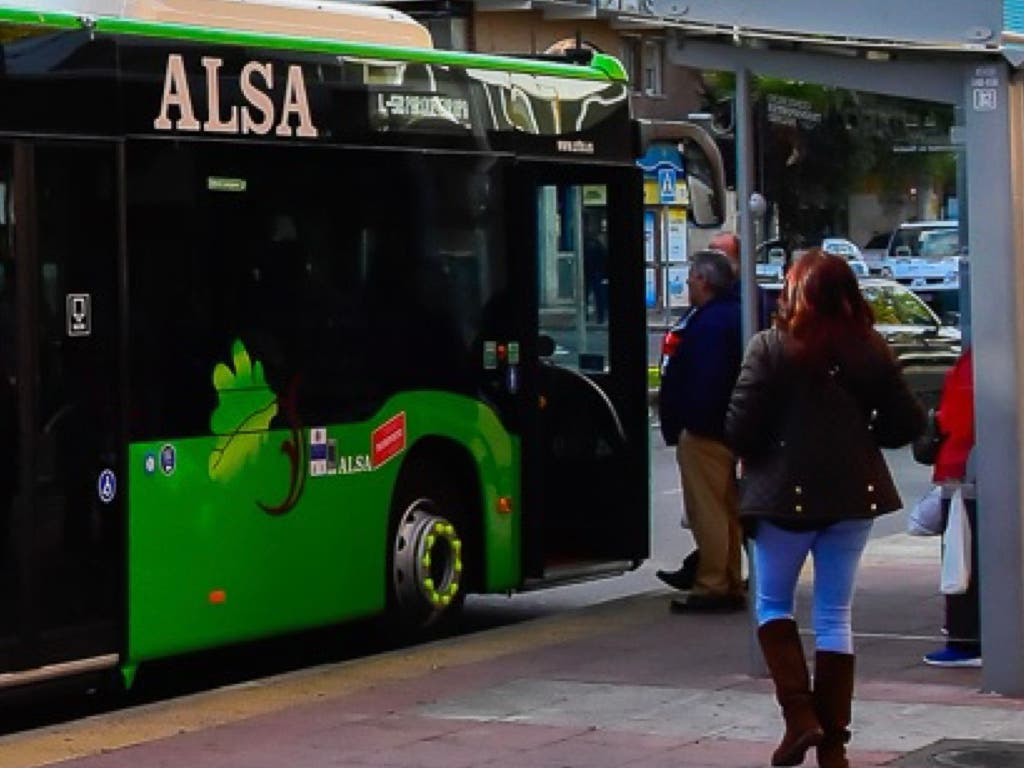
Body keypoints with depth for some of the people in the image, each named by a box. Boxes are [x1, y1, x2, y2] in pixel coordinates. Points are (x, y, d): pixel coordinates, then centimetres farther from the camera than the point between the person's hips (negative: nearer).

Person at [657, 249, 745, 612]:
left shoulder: (708, 322, -18)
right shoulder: (733, 315, 15)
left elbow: (705, 381, -25)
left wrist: (680, 426, -22)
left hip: (703, 432, -11)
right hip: (729, 429, 11)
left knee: (707, 510, -7)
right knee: (727, 509, 15)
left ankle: (712, 586, -5)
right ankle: (730, 584, 21)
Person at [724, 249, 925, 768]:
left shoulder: (770, 348, -11)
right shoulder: (870, 350, -1)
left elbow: (739, 428, -13)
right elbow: (907, 424, 2)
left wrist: (753, 455, 8)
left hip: (785, 492, -3)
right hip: (852, 494, 3)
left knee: (772, 603, 14)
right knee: (834, 616, 10)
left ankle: (799, 713, -4)